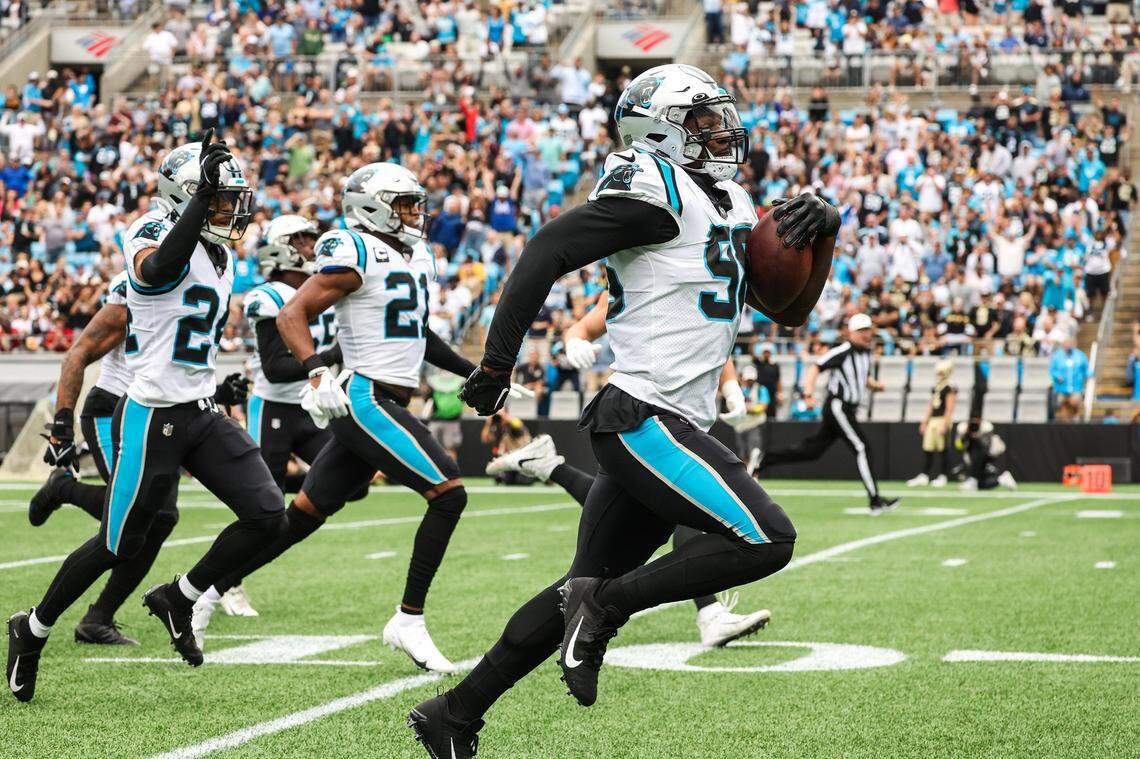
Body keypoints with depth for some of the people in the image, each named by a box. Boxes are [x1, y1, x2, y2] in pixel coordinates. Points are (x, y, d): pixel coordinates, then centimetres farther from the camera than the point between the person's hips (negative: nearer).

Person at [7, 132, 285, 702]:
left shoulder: (219, 258, 13)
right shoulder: (157, 239, -14)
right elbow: (161, 266, -41)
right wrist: (204, 192, -42)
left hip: (201, 414, 8)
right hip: (152, 418, -8)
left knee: (267, 516, -4)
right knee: (118, 544, 1)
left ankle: (177, 599, 14)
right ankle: (32, 630, 22)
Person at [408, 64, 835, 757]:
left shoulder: (732, 206, 19)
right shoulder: (657, 192, -10)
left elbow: (791, 310, 23)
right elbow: (548, 251, -15)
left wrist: (823, 232, 4)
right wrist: (496, 366, -16)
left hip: (656, 428, 10)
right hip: (644, 420, -10)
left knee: (588, 589, 12)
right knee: (765, 540, -17)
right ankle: (605, 606, -8)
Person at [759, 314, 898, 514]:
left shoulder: (865, 352, 14)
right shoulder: (842, 352, -13)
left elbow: (865, 378, 27)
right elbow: (815, 368, -16)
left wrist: (875, 384, 5)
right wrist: (809, 393, -30)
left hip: (848, 409, 9)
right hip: (837, 406, -9)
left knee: (811, 450, 10)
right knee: (861, 448, -12)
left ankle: (763, 460, 17)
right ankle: (875, 501, -12)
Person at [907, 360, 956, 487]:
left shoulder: (949, 389, -8)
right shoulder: (935, 389, 16)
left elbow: (949, 409, -14)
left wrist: (944, 425, -19)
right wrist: (924, 422, 18)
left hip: (942, 420, -8)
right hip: (932, 420, 8)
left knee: (942, 450, -3)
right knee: (927, 449, 4)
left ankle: (942, 477, 3)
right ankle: (924, 476, 6)